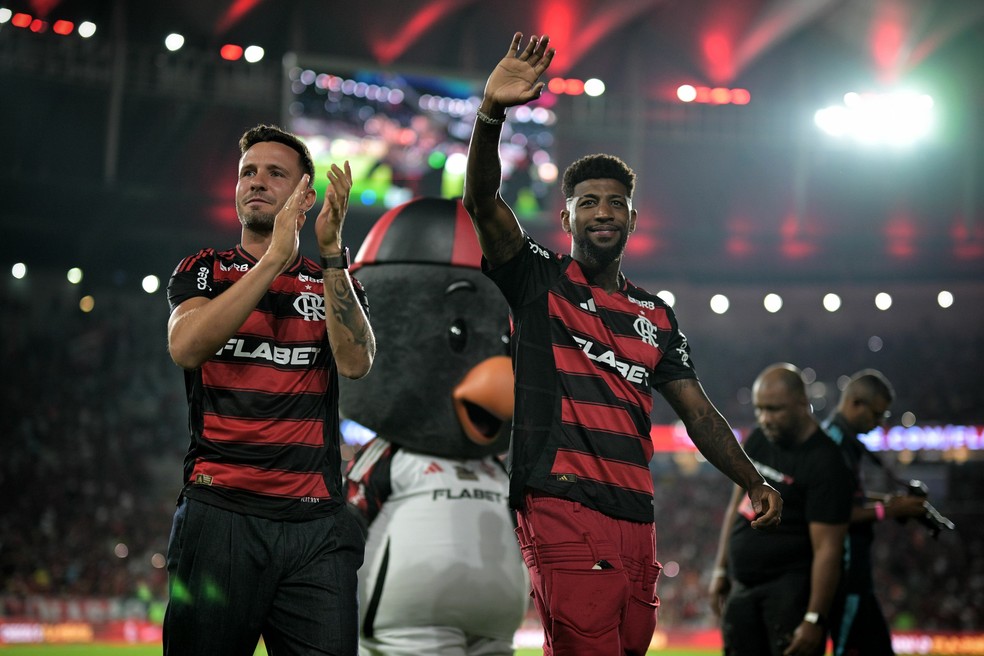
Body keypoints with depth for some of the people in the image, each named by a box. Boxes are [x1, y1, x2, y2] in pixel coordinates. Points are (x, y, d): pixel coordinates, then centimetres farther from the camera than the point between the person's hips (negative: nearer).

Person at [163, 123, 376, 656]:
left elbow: (355, 362, -5)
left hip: (315, 523, 1)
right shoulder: (204, 271, 12)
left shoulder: (334, 283, 16)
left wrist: (330, 252, -11)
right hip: (219, 513, -1)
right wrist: (275, 258, -14)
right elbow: (185, 347, -10)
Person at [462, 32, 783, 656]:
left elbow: (697, 409, 21)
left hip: (636, 516, 6)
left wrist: (753, 481, 8)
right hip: (561, 506, -6)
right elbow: (482, 202, -9)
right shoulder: (538, 280, 7)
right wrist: (491, 114, -25)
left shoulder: (656, 315, 21)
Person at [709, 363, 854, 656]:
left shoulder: (824, 464, -16)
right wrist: (721, 571, 18)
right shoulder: (758, 441, 9)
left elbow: (827, 549, -19)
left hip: (791, 588, -8)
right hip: (743, 588, 8)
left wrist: (815, 619, -22)